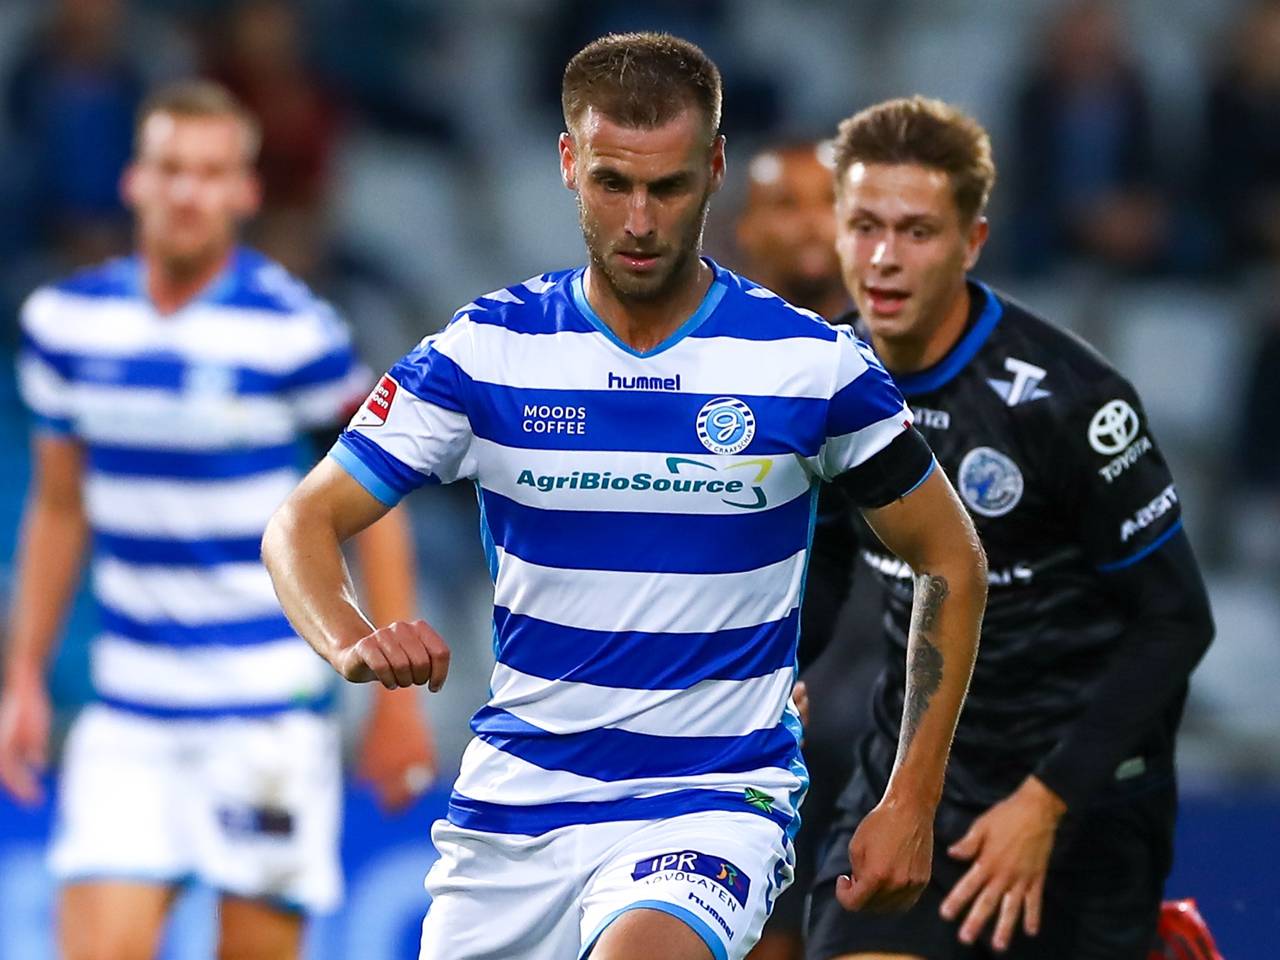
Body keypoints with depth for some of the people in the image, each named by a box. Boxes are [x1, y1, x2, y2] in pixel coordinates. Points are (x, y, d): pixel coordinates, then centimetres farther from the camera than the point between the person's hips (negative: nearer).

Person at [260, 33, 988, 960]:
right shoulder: (484, 351, -2)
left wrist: (911, 805, 0)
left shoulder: (810, 363, -6)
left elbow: (952, 561, 6)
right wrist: (354, 643, -26)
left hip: (714, 803, -4)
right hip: (517, 798, 4)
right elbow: (303, 524, -2)